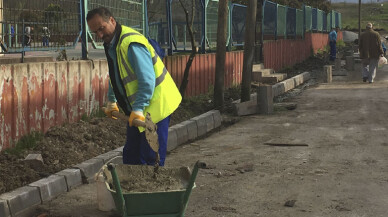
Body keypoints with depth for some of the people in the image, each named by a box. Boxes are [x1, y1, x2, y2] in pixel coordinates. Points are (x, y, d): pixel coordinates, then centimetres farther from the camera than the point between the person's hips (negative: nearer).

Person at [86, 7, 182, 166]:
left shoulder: (131, 43, -23)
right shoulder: (110, 44, 10)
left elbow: (147, 80, -28)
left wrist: (139, 108, -30)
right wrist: (111, 101, 27)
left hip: (154, 105, -10)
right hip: (135, 110, 10)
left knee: (150, 158, -9)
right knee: (130, 155, 15)